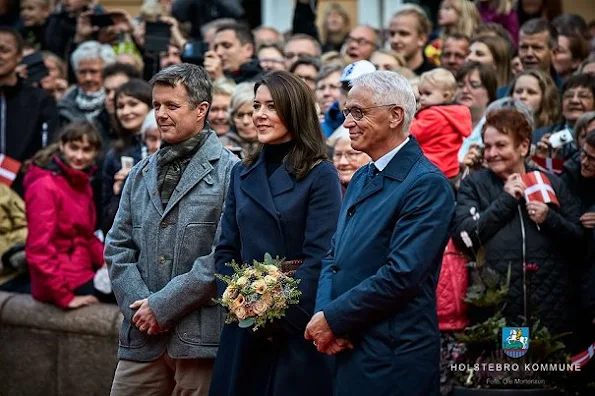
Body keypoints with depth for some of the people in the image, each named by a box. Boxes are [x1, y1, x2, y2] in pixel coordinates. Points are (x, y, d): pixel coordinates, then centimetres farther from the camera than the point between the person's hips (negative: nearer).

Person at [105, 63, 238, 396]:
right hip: (143, 335, 5)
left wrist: (164, 305, -12)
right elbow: (118, 247, 13)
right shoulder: (141, 174, 15)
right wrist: (138, 303, -4)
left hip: (201, 335, -5)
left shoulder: (229, 172, -5)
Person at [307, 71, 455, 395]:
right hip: (346, 350, 8)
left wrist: (333, 319, -14)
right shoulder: (361, 178, 15)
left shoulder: (427, 183, -14)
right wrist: (323, 314, -4)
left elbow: (401, 275, -21)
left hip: (392, 361, -8)